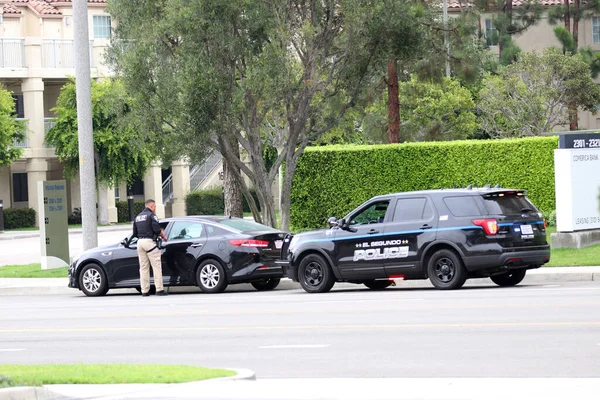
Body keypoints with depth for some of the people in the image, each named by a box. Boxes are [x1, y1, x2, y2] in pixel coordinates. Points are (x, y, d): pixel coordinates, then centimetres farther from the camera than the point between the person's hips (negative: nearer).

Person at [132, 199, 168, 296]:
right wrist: (163, 236, 2)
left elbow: (135, 233, 19)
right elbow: (157, 229, -13)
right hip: (149, 241, -7)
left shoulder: (138, 217, 18)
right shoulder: (151, 215, -5)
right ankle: (159, 289, -9)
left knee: (143, 267, 8)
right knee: (156, 266, -5)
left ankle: (145, 291, 7)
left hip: (140, 241, 7)